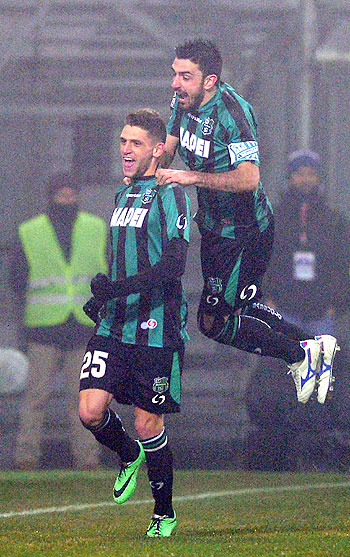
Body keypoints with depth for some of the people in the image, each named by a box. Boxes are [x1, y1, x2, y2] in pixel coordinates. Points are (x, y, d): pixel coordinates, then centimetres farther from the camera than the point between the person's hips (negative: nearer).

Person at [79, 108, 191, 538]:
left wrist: (118, 288, -25)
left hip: (156, 330, -6)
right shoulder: (123, 196, 16)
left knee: (148, 424, -2)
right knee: (90, 410, -10)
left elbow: (173, 265, -18)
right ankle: (128, 457, 22)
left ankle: (165, 513, 16)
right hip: (114, 327, 6)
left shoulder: (170, 196, -8)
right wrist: (102, 298, 14)